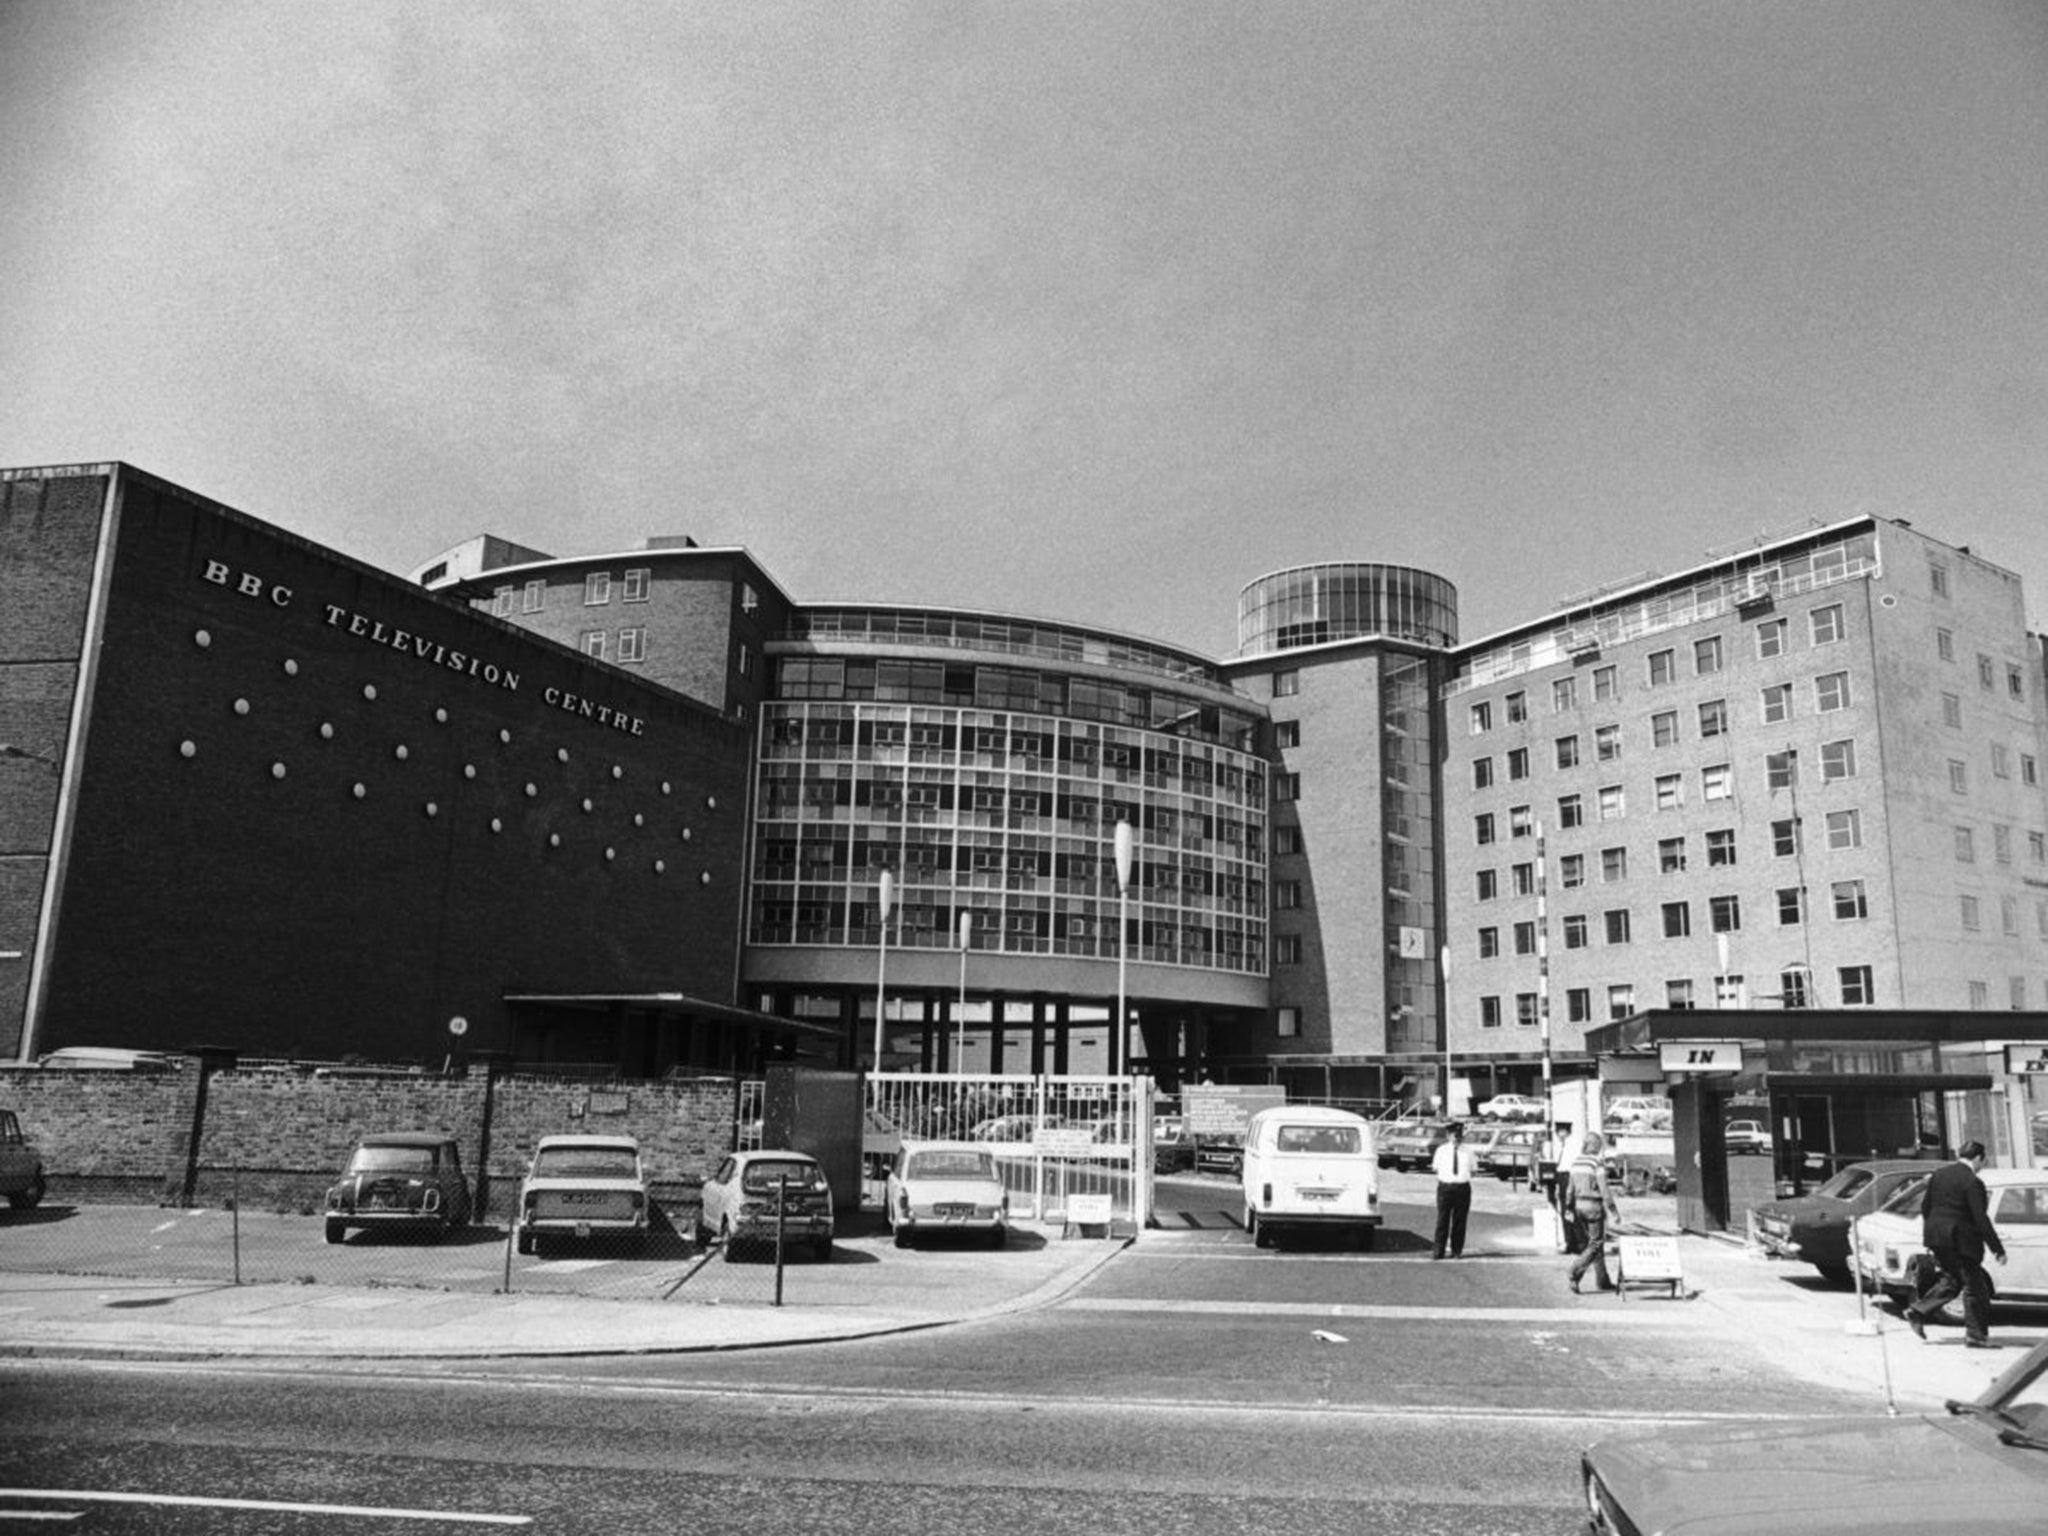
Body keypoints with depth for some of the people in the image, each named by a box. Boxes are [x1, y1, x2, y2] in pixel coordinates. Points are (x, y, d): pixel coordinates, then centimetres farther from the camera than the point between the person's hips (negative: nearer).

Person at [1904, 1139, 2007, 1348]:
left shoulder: (1939, 1173, 7)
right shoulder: (1972, 1182, -15)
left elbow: (1925, 1208, 13)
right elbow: (1981, 1219, -18)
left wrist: (1929, 1237, 23)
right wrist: (1998, 1249, -12)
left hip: (1936, 1237, 7)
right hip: (1960, 1240, -7)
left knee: (1951, 1279, 20)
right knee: (1974, 1285, 7)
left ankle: (1918, 1312, 13)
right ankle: (1975, 1335, 12)